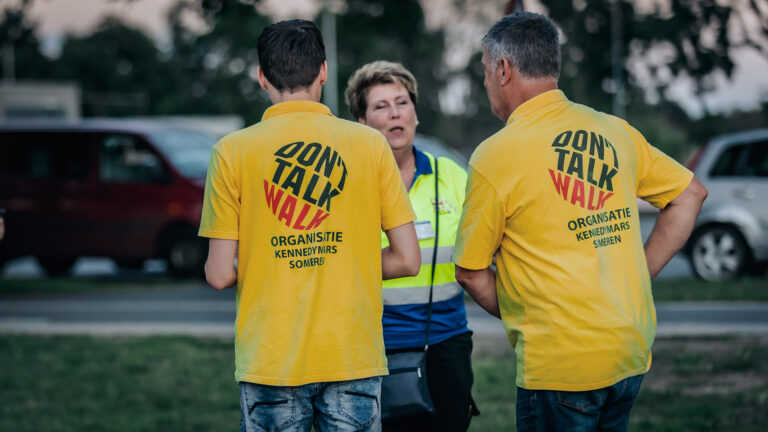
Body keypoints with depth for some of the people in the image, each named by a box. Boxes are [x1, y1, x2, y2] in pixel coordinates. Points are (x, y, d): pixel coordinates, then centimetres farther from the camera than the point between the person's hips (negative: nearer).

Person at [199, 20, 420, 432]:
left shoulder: (232, 151, -2)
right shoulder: (370, 144, 1)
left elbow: (220, 275, -4)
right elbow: (407, 260, 0)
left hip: (270, 363, -1)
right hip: (353, 359, 1)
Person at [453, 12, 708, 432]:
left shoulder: (495, 155, -8)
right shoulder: (614, 131, 7)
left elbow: (470, 271, -2)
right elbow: (690, 193, 17)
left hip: (562, 362, -6)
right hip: (633, 352, 6)